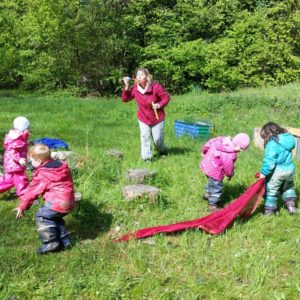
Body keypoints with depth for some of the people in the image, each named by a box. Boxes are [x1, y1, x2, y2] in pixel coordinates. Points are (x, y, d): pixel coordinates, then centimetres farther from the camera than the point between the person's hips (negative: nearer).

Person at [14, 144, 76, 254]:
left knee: (41, 217, 5)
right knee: (55, 217, 27)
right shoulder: (62, 166, 13)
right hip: (69, 202, 9)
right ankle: (64, 241, 27)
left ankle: (51, 243, 2)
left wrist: (22, 207, 9)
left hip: (57, 203, -9)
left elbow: (32, 191, -1)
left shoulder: (42, 175, -8)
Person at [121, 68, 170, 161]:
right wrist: (126, 87, -17)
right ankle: (146, 157, 7)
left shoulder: (156, 87, -20)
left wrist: (159, 104, -27)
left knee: (157, 138, 6)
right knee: (145, 137, -6)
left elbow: (166, 97, -11)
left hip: (157, 118, -2)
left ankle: (163, 151, 37)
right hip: (143, 118, 2)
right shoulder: (135, 88, -10)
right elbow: (125, 99, -4)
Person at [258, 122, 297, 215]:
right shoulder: (288, 139, 3)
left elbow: (269, 160, -22)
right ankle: (291, 205, 25)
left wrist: (263, 173, -15)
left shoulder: (272, 143, -19)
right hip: (290, 168, 7)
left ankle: (269, 210, 17)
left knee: (271, 190, 10)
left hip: (277, 171, -7)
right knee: (288, 187, 30)